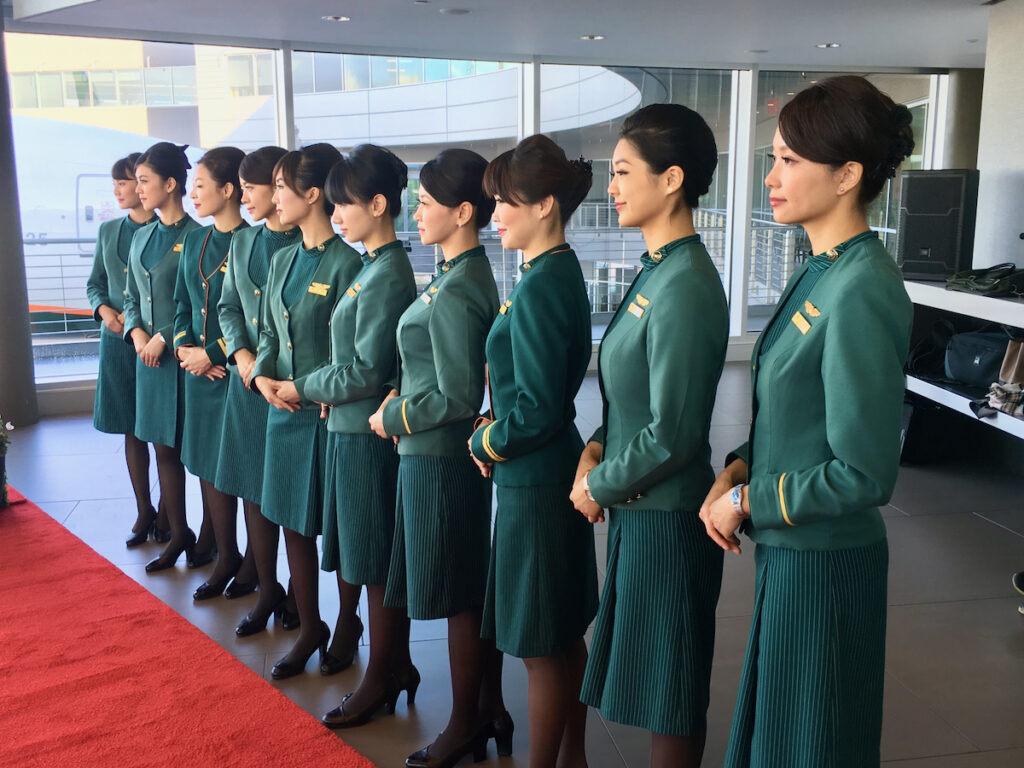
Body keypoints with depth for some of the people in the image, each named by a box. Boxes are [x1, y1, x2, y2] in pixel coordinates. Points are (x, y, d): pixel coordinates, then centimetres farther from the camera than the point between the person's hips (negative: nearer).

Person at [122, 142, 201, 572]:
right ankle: (179, 535, 23)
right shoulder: (141, 237, 12)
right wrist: (136, 331, -2)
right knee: (164, 447, 12)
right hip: (148, 355, 7)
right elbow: (131, 296, 16)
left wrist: (164, 338, -16)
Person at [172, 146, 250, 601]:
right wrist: (183, 347, -1)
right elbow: (182, 302, 16)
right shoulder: (194, 241, 11)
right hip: (199, 371, 7)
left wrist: (212, 354, -14)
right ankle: (226, 558, 26)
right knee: (207, 465, 12)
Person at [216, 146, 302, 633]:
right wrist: (242, 354, -4)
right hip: (248, 380, 6)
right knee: (253, 487, 10)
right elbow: (228, 306, 13)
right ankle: (266, 589, 25)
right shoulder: (242, 242, 10)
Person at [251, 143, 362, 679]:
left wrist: (302, 387, -15)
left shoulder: (345, 263, -14)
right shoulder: (282, 260, 10)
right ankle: (309, 629, 30)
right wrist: (262, 378, -2)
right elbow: (269, 334, 15)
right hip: (284, 411, 8)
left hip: (327, 413, -7)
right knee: (293, 524, 15)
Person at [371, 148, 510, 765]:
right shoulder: (472, 275, 9)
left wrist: (393, 420, -9)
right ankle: (491, 712, 32)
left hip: (439, 461, -10)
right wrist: (401, 401, 8)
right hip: (457, 456, 10)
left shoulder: (455, 292, -21)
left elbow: (458, 397, -22)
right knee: (478, 592, 17)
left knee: (460, 598, 5)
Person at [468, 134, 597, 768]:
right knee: (566, 636, 21)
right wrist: (494, 427, 5)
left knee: (541, 647, 6)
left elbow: (536, 410, -23)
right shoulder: (562, 272, 9)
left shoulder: (540, 287, -21)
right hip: (554, 471, 10)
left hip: (534, 482, -10)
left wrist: (487, 442, -6)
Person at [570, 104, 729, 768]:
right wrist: (597, 447, 1)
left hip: (666, 515, -9)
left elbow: (672, 434, -23)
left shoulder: (685, 288, -22)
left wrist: (600, 486, -10)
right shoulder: (657, 270, 7)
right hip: (637, 507, 9)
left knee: (671, 696, 8)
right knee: (653, 684, 22)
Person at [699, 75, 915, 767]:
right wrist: (738, 468, -1)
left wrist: (747, 502, -13)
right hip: (787, 551, 9)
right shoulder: (822, 272, 4)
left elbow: (864, 474, -23)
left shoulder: (861, 295, -24)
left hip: (823, 562, -9)